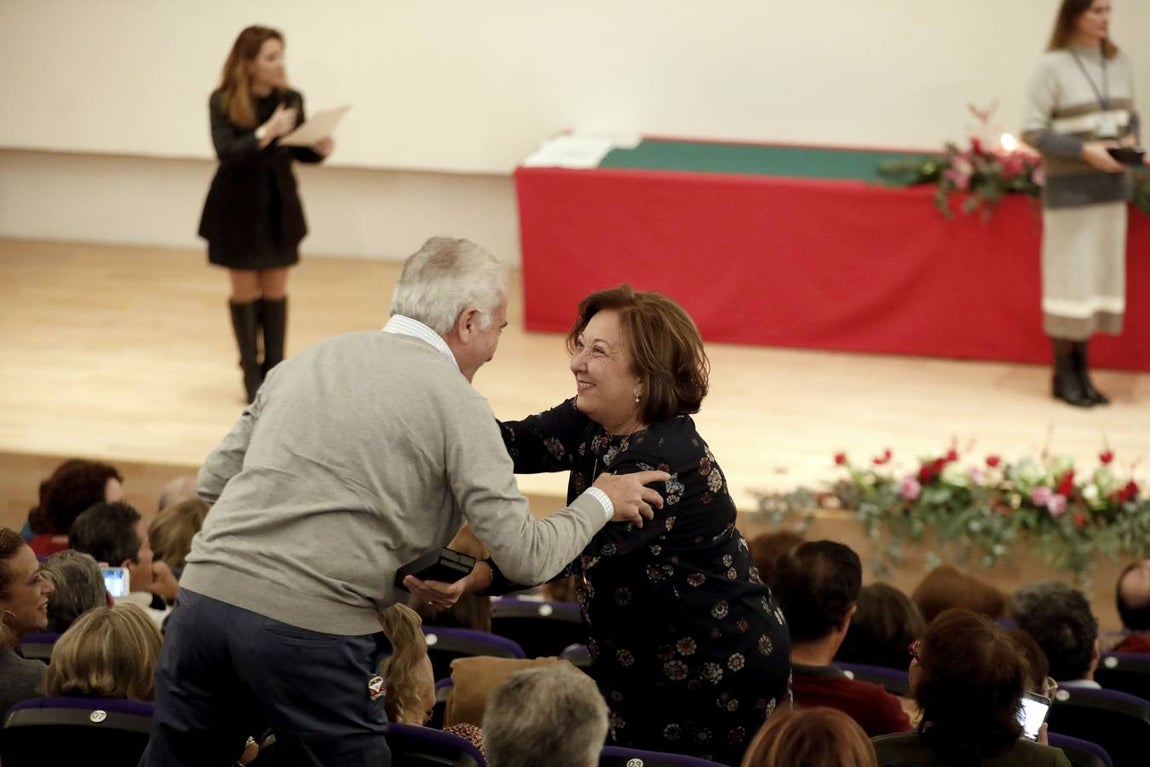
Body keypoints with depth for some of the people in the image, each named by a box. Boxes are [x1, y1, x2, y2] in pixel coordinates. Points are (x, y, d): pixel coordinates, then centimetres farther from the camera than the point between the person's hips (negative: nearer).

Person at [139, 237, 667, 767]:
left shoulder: (309, 360, 16)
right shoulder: (455, 403, 0)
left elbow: (214, 479, 19)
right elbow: (525, 556, -2)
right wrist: (601, 502, 14)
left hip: (205, 592, 6)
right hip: (312, 628, -5)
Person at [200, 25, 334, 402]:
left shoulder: (290, 99, -6)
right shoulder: (223, 102, -15)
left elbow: (298, 151, 4)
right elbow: (227, 154, -25)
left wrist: (319, 149, -18)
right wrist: (267, 132, -37)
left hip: (279, 205, 3)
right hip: (239, 208, -3)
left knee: (275, 290, 9)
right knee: (246, 291, 5)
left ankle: (275, 371, 18)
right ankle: (251, 375, 15)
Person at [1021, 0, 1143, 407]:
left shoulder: (1119, 62, 6)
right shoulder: (1053, 66, -10)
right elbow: (1033, 130, -11)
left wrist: (1131, 140, -4)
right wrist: (1084, 151, -19)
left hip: (1112, 186, 6)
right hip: (1070, 187, -6)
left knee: (1102, 276, 9)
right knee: (1069, 277, -1)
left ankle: (1081, 369, 19)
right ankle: (1064, 374, 10)